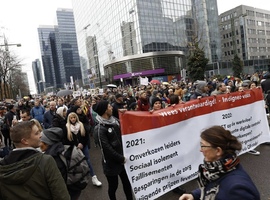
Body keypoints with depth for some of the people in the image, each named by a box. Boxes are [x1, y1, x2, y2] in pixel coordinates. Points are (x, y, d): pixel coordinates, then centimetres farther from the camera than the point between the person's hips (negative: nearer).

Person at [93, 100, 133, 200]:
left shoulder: (115, 120, 0)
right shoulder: (99, 129, -19)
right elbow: (107, 149, -19)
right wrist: (121, 158, -13)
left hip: (122, 159, 6)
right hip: (111, 163, -6)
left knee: (127, 183, 19)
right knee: (113, 186, 14)